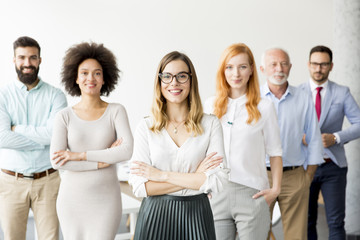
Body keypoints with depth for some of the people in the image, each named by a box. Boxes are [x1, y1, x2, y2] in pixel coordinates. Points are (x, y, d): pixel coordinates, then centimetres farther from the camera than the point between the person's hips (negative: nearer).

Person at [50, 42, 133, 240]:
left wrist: (80, 155, -16)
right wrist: (103, 161, -14)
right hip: (72, 198, 1)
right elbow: (57, 161, -11)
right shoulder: (64, 117, -1)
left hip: (106, 199, -1)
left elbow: (127, 151, -16)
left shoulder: (116, 111, -3)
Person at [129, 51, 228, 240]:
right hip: (155, 216, 0)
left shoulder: (210, 124, -1)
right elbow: (139, 187, -8)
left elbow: (217, 181, -11)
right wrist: (195, 178, -12)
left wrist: (162, 175, -12)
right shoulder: (146, 127, -1)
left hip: (195, 217, 0)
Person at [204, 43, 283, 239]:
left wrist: (275, 189, -2)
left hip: (251, 194, -2)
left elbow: (275, 153, 4)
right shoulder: (211, 106, 7)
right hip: (217, 195, 2)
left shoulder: (264, 108, 0)